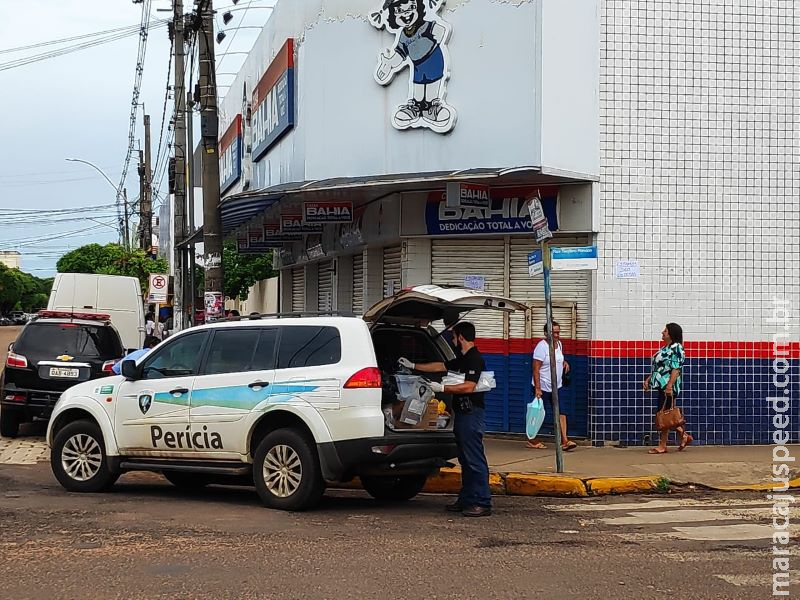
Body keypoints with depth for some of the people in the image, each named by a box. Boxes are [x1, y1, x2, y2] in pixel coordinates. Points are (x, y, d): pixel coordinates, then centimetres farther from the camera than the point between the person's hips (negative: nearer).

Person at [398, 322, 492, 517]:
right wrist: (412, 366, 32)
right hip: (462, 413, 11)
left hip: (471, 414, -11)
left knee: (475, 460, -11)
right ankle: (466, 499, 18)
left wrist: (442, 388, -16)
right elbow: (440, 366, 29)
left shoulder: (475, 359, -13)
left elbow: (468, 387, -22)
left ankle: (483, 503, -11)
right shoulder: (463, 359, 19)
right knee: (465, 460, 13)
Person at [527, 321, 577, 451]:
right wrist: (537, 389, -24)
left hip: (556, 387, 7)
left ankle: (565, 441, -7)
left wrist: (564, 362, 8)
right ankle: (532, 440, 16)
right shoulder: (542, 347, -15)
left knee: (561, 413, -4)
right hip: (543, 388, -7)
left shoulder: (559, 344, 9)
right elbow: (536, 369, -19)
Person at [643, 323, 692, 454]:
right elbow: (658, 368, 24)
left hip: (669, 386, -10)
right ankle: (684, 436, 23)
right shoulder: (665, 348, 17)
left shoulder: (676, 348, -12)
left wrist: (669, 386, -25)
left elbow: (676, 369, -19)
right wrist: (648, 379, 17)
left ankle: (662, 446, 0)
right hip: (662, 385, 10)